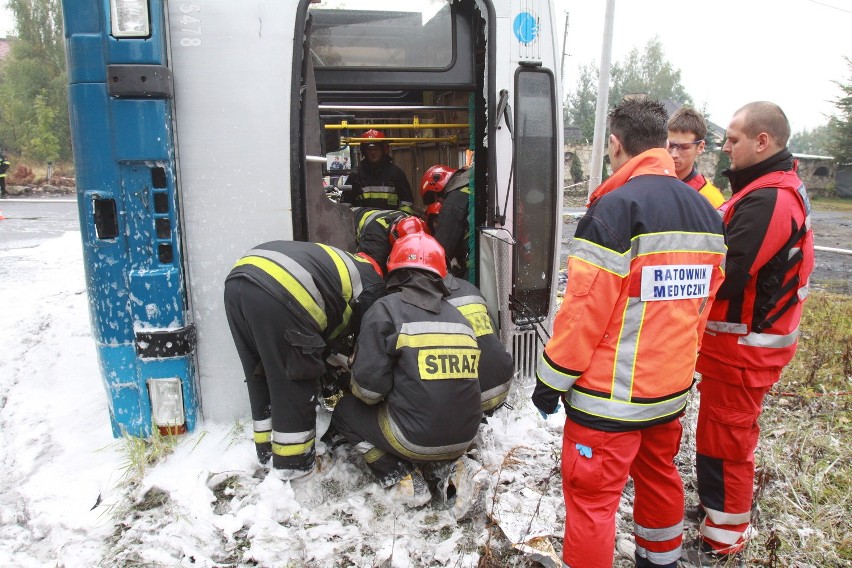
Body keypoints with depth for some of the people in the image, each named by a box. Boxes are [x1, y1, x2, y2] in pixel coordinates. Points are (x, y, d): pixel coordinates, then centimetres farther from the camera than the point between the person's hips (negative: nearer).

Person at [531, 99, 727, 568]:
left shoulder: (616, 207, -19)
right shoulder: (706, 212, 6)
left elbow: (585, 307, -20)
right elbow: (702, 303, 12)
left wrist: (552, 379, -10)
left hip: (611, 394, -8)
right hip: (671, 388, 8)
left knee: (591, 496, 4)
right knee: (659, 476, 24)